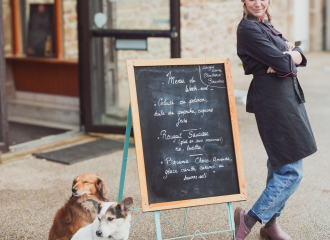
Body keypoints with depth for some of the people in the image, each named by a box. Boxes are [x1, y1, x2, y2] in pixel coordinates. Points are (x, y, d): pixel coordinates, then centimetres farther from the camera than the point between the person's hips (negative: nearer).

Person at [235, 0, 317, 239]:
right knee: (292, 171, -9)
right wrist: (289, 56, 1)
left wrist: (290, 56, -13)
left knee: (280, 165, 16)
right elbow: (281, 63, -19)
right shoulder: (249, 28, -12)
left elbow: (300, 55, 8)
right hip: (273, 101, -10)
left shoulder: (266, 27, 18)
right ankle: (250, 219, 0)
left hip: (286, 98, 10)